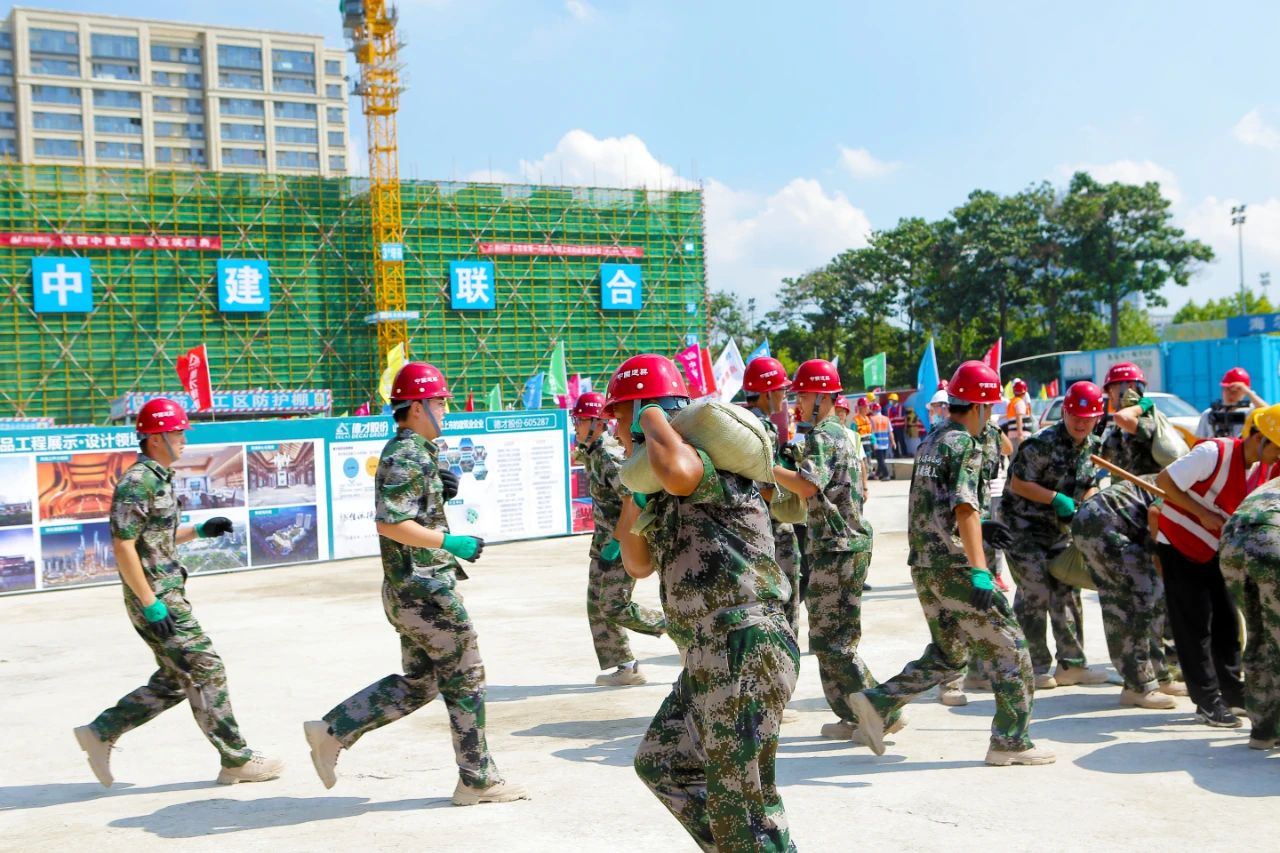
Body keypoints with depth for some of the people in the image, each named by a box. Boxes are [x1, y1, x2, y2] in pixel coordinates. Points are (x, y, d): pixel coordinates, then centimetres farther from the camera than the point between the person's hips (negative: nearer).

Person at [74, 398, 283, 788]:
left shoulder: (159, 479, 14)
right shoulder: (137, 483, -16)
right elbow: (123, 547, -21)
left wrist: (199, 530, 10)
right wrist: (150, 604, -22)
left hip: (168, 595, 10)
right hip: (155, 597, -10)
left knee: (174, 681, 14)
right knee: (206, 670, -5)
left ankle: (101, 732, 20)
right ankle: (236, 760, 2)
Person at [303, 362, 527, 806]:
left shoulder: (414, 452, 16)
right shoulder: (407, 458, -16)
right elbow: (390, 524, -25)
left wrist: (442, 491, 10)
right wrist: (451, 543, -23)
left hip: (409, 590, 10)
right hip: (425, 589, -10)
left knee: (418, 684, 15)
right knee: (465, 679, 0)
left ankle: (333, 731, 14)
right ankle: (478, 781, 9)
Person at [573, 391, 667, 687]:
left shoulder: (610, 457, -21)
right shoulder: (594, 453, 8)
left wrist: (616, 544, -25)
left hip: (623, 543, -10)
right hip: (603, 541, 10)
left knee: (615, 607, -10)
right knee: (597, 607, 8)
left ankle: (671, 625, 8)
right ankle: (626, 667, 14)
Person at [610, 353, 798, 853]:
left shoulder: (707, 461, -12)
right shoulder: (669, 494, 18)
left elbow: (676, 471, -37)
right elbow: (638, 565, 27)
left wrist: (651, 416, -17)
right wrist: (635, 500, 11)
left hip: (744, 651, -11)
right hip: (711, 658, 11)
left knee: (742, 803, -4)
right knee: (661, 762, 23)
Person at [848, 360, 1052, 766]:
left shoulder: (929, 442, 16)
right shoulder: (964, 445, -11)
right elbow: (965, 508, -22)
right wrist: (980, 571, -29)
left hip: (923, 565, 9)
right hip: (955, 566, -9)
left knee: (947, 655, 17)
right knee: (1009, 648, 2)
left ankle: (877, 703, 8)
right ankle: (1011, 741, 6)